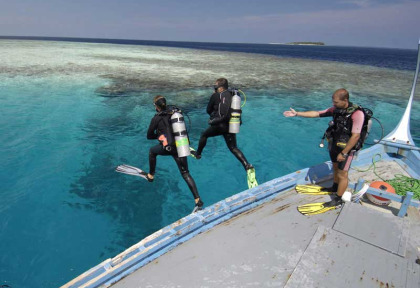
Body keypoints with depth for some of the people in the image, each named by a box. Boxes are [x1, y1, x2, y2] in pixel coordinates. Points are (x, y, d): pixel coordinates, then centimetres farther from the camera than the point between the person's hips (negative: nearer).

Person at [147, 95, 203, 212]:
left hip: (168, 148, -4)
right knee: (186, 174, 9)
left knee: (152, 151, 30)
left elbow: (149, 136, 5)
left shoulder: (157, 118, -4)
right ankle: (198, 200, 1)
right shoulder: (176, 111, 9)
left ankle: (150, 176, 42)